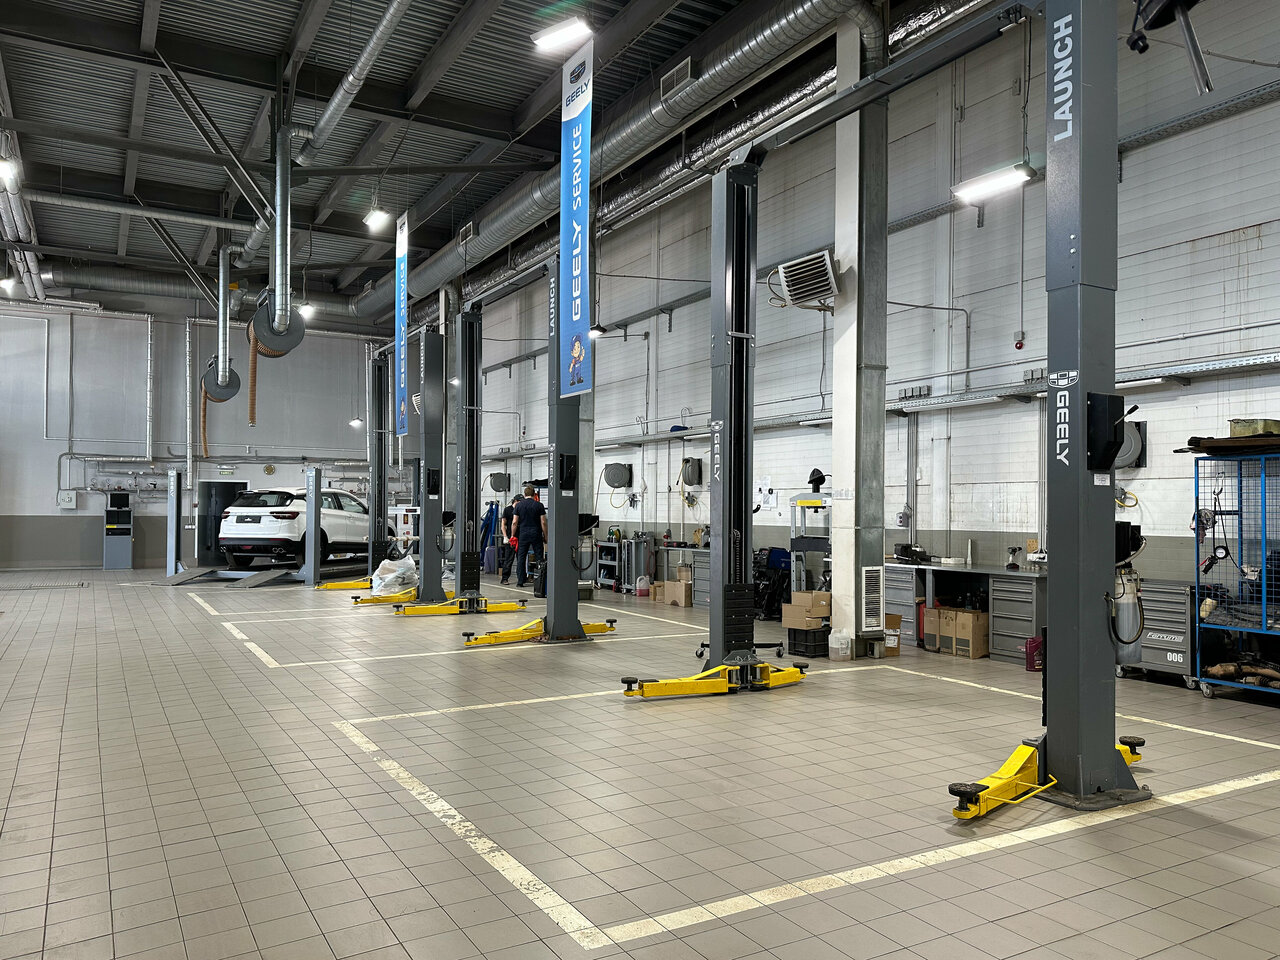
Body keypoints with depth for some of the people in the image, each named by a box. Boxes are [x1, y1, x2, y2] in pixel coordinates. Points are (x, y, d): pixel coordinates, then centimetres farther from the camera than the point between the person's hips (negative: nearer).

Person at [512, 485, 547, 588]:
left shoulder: (519, 505, 3)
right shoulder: (539, 505, -1)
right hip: (536, 534, -1)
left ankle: (520, 580, 4)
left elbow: (515, 522, 1)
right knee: (538, 557, 3)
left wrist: (513, 536, 9)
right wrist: (545, 536, 4)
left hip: (523, 534, 1)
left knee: (521, 557, 5)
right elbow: (543, 522, -4)